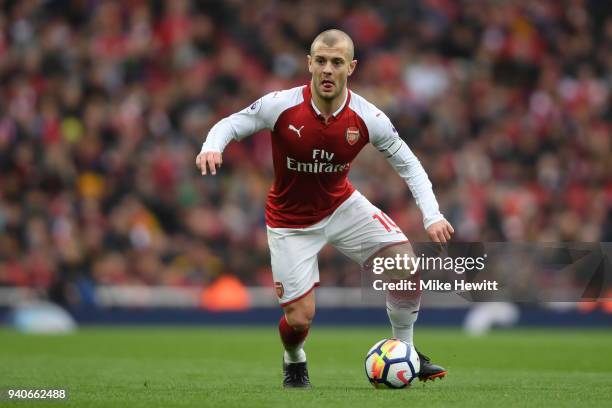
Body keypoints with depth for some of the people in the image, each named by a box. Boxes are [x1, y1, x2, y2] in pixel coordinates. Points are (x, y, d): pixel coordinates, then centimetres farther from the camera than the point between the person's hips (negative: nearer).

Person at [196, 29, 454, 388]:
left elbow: (408, 164, -7)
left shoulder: (367, 117, -18)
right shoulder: (281, 106, -24)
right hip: (291, 221, -2)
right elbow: (230, 124, -11)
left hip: (342, 205, 2)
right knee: (300, 318, -8)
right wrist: (211, 148, -35)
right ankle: (294, 361, 32)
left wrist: (432, 216, -18)